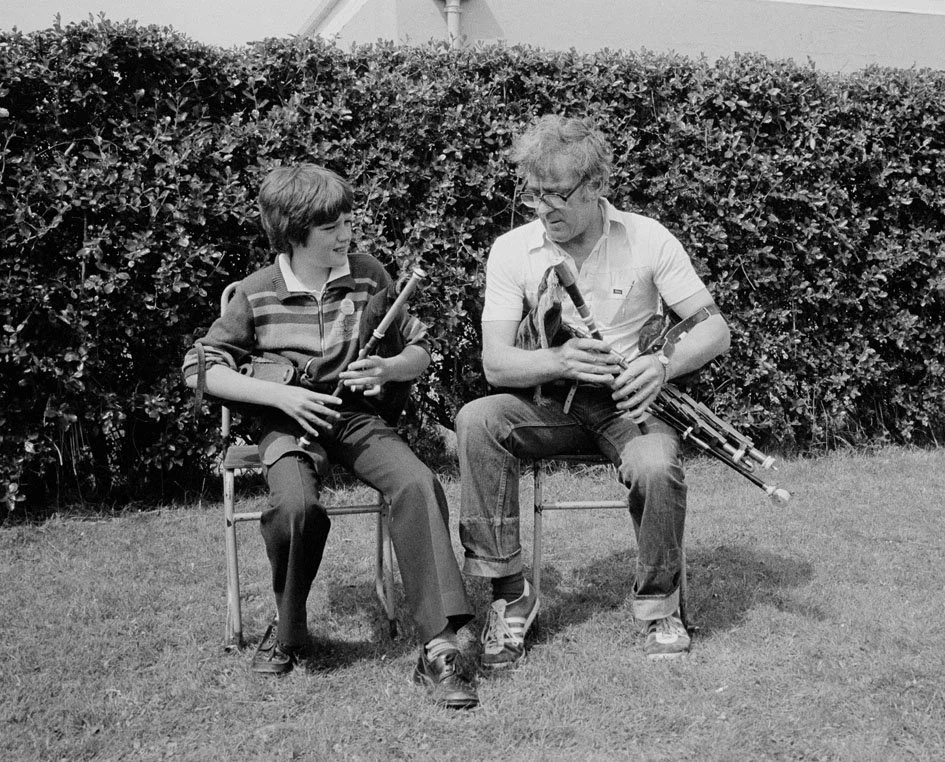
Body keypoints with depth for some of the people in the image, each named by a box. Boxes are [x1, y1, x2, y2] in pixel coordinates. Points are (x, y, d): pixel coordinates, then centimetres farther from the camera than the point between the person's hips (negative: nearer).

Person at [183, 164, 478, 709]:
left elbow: (421, 350, 15)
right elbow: (201, 367, 4)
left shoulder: (370, 276, 6)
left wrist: (389, 369, -10)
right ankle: (288, 628, -3)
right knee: (296, 506, -34)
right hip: (291, 423, -1)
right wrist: (280, 394, -10)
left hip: (362, 416, 2)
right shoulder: (258, 293, 1)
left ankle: (439, 647, -28)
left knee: (418, 484, -29)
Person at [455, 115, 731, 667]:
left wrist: (663, 365, -30)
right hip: (549, 403, 2)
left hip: (627, 401, -1)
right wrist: (560, 361, -32)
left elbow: (715, 330, -8)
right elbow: (496, 362, -11)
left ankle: (659, 605, -4)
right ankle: (510, 594, -17)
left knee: (657, 468, -34)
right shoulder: (511, 250, -4)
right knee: (476, 421, -29)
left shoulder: (647, 239, -7)